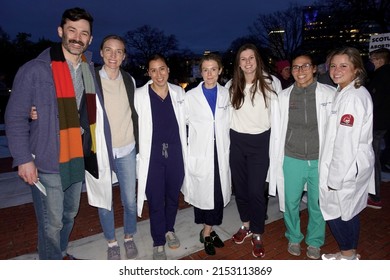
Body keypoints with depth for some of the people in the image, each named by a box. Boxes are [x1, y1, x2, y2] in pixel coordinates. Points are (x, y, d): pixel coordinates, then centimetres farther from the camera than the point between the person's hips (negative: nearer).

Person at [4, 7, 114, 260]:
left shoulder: (89, 69, 6)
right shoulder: (35, 70, -11)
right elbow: (15, 117, -9)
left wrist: (99, 150, 1)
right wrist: (24, 159, -13)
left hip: (79, 159, 6)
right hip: (47, 162, -5)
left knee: (70, 214, 21)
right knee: (52, 223, 5)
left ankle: (61, 254, 44)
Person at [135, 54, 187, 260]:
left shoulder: (179, 92, 3)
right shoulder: (140, 95, -7)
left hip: (175, 151, 3)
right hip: (152, 153, -3)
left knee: (173, 194, 17)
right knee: (155, 199, 7)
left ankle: (169, 230, 43)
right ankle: (159, 242, 28)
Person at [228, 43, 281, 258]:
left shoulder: (271, 82, -4)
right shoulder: (232, 85, 6)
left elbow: (276, 114, 0)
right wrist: (229, 135, 9)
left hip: (260, 142, -3)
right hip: (236, 141, 4)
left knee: (256, 190, -2)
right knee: (239, 186, 13)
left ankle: (257, 234, 20)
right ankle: (246, 225, 35)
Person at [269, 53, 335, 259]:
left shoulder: (330, 94, -5)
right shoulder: (283, 96, 1)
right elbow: (277, 130, 3)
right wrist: (276, 159, 3)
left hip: (320, 160, -1)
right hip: (292, 160, 1)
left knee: (317, 204, 14)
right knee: (291, 202, 13)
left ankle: (314, 241, 39)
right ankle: (293, 238, 39)